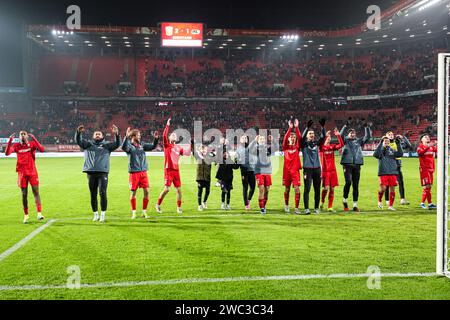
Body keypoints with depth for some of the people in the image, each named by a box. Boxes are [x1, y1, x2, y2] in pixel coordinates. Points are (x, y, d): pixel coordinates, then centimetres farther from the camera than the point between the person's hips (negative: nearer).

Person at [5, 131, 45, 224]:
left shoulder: (32, 144, 2)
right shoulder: (16, 146, 5)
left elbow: (41, 149, -16)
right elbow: (7, 153, -9)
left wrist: (34, 139, -19)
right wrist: (10, 141, -16)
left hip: (32, 172, -1)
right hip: (22, 173, 1)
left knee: (36, 192, -8)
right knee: (24, 194, 5)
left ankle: (39, 213, -12)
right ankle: (26, 215, 14)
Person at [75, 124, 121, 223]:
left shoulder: (106, 145, 12)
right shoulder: (88, 144, 15)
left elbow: (117, 144, -1)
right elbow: (78, 141, 3)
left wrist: (116, 134, -18)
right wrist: (78, 133, -17)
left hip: (103, 172, -2)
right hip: (91, 173, 2)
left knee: (103, 193, -9)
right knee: (93, 195, 7)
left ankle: (103, 214, 0)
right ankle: (95, 214, 17)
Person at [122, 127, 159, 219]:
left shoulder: (142, 145, 10)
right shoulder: (129, 145, -5)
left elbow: (152, 146, 12)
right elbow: (124, 147, -26)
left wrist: (156, 139, -4)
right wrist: (126, 137, -37)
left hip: (143, 171, 4)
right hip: (134, 172, -4)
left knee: (146, 191, 0)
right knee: (133, 192, 3)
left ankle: (144, 211, 13)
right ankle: (133, 212, 15)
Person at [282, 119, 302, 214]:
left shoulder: (297, 147, 6)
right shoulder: (285, 147, 4)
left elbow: (299, 138, -8)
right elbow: (285, 138, -13)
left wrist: (296, 127, -15)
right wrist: (290, 128, -19)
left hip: (295, 170, 0)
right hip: (287, 170, 0)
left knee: (297, 189, -9)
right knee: (287, 189, 11)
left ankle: (296, 208, -5)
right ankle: (286, 205, 31)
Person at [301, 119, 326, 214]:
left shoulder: (316, 143, 11)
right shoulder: (304, 144, 1)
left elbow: (323, 136, -2)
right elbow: (302, 137, -18)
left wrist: (322, 127, -17)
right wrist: (307, 127, -30)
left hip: (317, 168, 4)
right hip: (307, 169, -4)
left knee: (317, 190, 6)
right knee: (307, 189, -5)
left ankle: (316, 208, 14)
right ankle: (306, 208, -4)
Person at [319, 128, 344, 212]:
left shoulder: (332, 147, 9)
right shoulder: (321, 147, -2)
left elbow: (341, 144, -4)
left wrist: (338, 135, -11)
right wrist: (325, 135, -30)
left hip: (333, 170, 4)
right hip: (325, 170, -4)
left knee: (332, 189, 4)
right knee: (326, 188, -12)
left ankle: (330, 207, 11)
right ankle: (322, 202, 15)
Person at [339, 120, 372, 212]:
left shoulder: (359, 141, 16)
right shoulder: (345, 140, 8)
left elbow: (368, 137, 9)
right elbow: (341, 135, -10)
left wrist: (367, 127, -4)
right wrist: (345, 126, -21)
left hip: (357, 165, 3)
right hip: (347, 164, -3)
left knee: (356, 185, 4)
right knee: (348, 182, -17)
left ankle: (355, 205, 9)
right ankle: (345, 200, 5)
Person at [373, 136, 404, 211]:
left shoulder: (392, 150, 11)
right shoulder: (380, 149, 1)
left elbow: (400, 154, -4)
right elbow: (375, 154, -20)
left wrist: (398, 144, -12)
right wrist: (380, 144, -25)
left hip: (393, 172, 3)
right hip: (383, 173, -3)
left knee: (392, 189, 3)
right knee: (383, 188, -11)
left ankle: (391, 205, 15)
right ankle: (379, 201, 17)